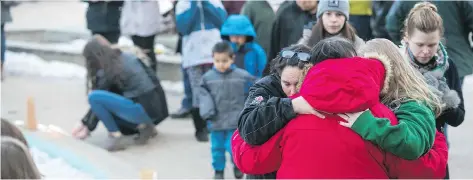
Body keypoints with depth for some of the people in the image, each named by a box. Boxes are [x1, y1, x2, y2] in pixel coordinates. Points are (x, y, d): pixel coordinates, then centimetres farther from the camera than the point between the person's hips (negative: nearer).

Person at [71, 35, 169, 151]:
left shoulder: (107, 71, -6)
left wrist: (88, 127, 19)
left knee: (94, 97, -11)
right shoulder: (125, 58, 17)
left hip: (144, 109, -8)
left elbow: (96, 99, 5)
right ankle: (143, 126, 11)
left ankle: (116, 136, -8)